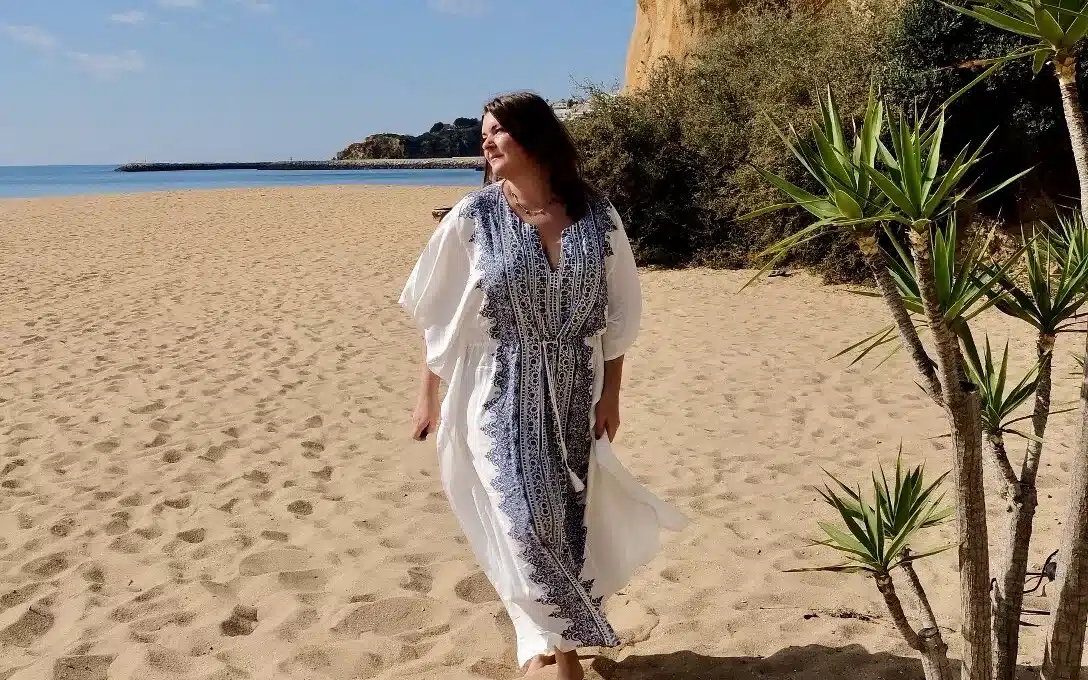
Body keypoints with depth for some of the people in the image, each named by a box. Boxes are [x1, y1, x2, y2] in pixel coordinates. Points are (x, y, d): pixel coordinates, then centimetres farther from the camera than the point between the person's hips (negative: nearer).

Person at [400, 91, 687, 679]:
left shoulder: (595, 214, -4)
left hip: (571, 397, 2)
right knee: (523, 520, -5)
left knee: (566, 517, 10)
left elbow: (617, 311, 4)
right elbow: (437, 316, 0)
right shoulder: (474, 216, -7)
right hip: (501, 395, -2)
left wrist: (610, 394, 3)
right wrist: (428, 395, 1)